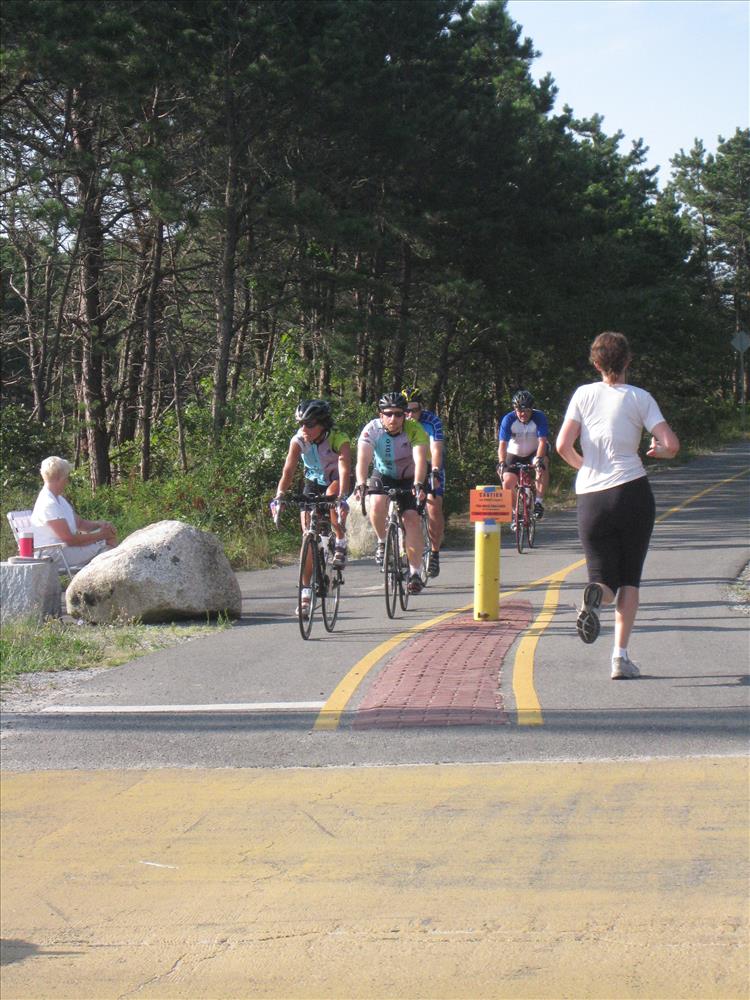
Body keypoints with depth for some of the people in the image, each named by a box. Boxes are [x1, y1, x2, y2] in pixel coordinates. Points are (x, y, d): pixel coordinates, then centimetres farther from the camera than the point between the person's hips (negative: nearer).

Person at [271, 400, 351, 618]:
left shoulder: (339, 440, -30)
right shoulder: (298, 441, -22)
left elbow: (345, 471, -42)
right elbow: (288, 471, -30)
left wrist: (342, 498, -58)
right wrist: (279, 497, -46)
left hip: (336, 483, -2)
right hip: (313, 484, 3)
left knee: (331, 496, -38)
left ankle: (341, 540, -12)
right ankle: (306, 592, -1)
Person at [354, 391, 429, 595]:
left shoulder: (414, 430, -26)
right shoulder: (371, 430, -22)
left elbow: (420, 460, -38)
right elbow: (363, 459, -34)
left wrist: (418, 485, -55)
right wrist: (360, 483, -52)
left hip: (410, 478, -1)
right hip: (383, 476, 1)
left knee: (412, 518, -18)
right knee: (377, 504, -30)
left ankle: (414, 572, -10)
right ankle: (382, 542, -3)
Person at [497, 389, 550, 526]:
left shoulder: (539, 417, -23)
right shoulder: (508, 419, -22)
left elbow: (542, 441, -32)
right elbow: (502, 444, -27)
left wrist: (538, 459, -48)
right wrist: (502, 463, -43)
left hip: (535, 451, -1)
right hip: (514, 453, 1)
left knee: (542, 464, -34)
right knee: (507, 482, -16)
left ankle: (539, 502, -28)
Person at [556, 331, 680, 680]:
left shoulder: (584, 394, 5)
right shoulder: (640, 397, 0)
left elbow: (562, 445, -3)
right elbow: (671, 444, -8)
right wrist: (658, 451, 14)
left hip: (590, 497, 1)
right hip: (632, 491, -1)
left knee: (605, 579, 8)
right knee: (630, 579, 10)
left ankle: (595, 594, -29)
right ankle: (621, 656, -1)